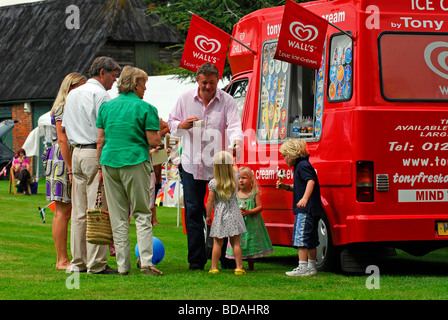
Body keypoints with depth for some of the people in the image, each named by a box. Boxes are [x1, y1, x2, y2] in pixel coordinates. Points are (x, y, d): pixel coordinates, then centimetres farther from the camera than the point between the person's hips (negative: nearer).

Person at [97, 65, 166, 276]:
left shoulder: (106, 107, 10)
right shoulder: (145, 108, -3)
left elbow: (100, 140, 10)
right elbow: (153, 141, -7)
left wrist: (100, 166, 14)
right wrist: (160, 129, 13)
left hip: (109, 163, 4)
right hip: (135, 163, -4)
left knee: (118, 218, 6)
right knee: (142, 214, 3)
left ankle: (123, 265, 5)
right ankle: (146, 262, -8)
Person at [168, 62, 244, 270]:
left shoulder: (227, 101, -4)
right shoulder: (185, 99, 4)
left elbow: (234, 126, -16)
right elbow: (171, 122, 14)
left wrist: (236, 142, -38)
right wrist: (182, 125, -10)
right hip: (192, 164, 2)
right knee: (193, 211, 1)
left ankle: (225, 258, 6)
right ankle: (196, 259, 6)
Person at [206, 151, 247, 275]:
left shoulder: (213, 183, -10)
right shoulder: (234, 179, -3)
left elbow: (210, 201, -7)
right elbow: (235, 169, 21)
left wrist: (208, 216, 4)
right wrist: (233, 163, 42)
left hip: (219, 215, -2)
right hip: (233, 214, 2)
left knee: (217, 243, 5)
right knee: (236, 242, 4)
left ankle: (214, 267, 8)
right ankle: (239, 267, 4)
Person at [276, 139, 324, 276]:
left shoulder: (303, 166, -11)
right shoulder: (299, 166, 21)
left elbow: (311, 181, -27)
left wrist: (305, 198, -38)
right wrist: (286, 187, 17)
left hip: (305, 209, -11)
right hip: (311, 210, 11)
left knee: (301, 238, -11)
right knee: (311, 240, 14)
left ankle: (303, 268, -12)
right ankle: (311, 267, 20)